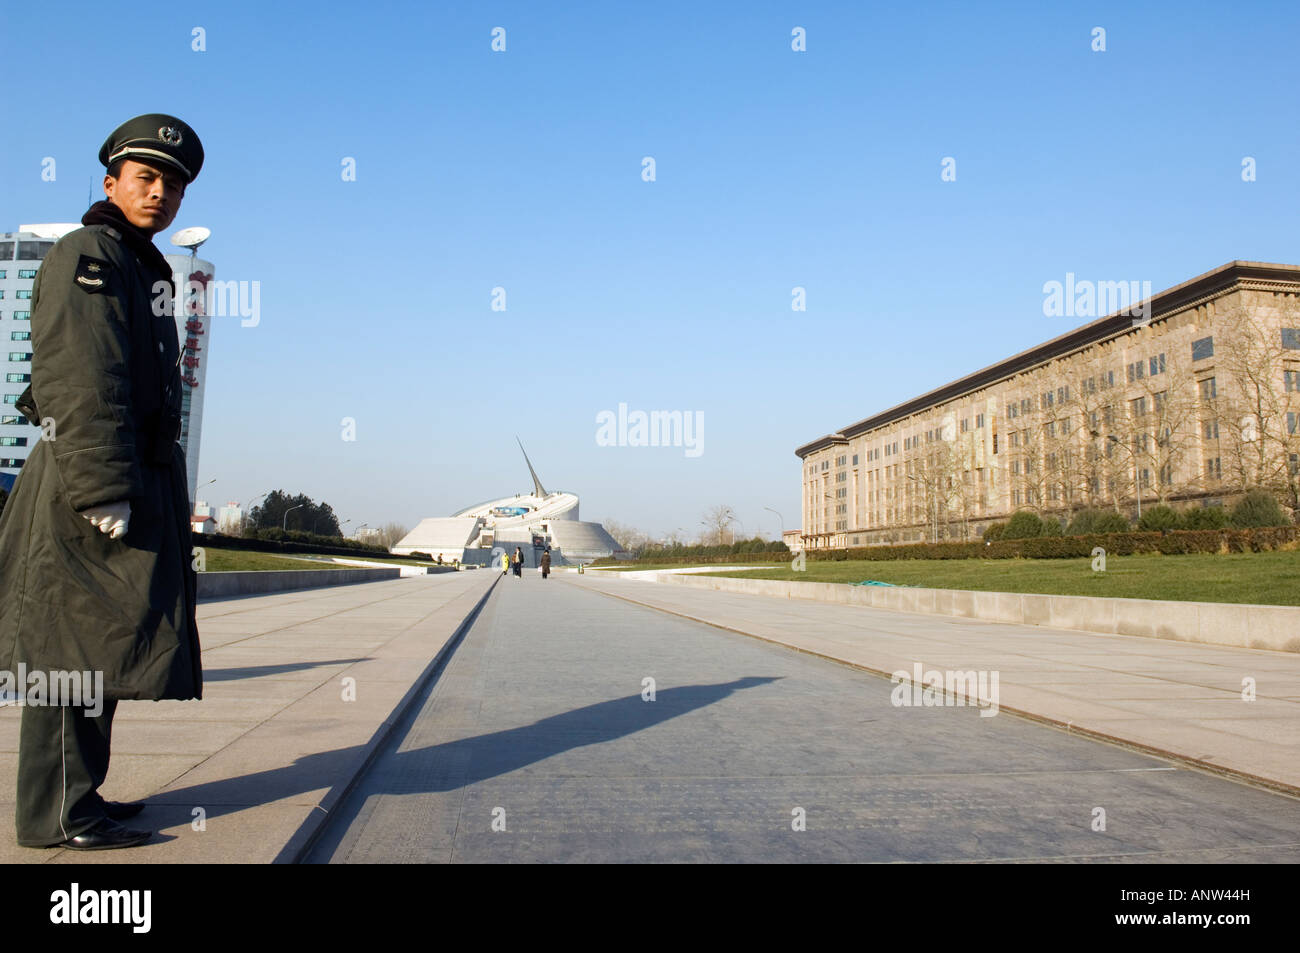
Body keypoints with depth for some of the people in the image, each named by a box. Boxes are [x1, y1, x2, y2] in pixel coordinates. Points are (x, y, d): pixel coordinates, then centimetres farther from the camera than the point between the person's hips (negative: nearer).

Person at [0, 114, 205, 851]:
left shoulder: (143, 266, 21)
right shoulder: (87, 256, -8)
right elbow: (83, 384, -20)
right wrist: (105, 488, -25)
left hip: (138, 479, 10)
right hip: (93, 485, -10)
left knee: (96, 647, 14)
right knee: (77, 646, -5)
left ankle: (76, 796, 24)